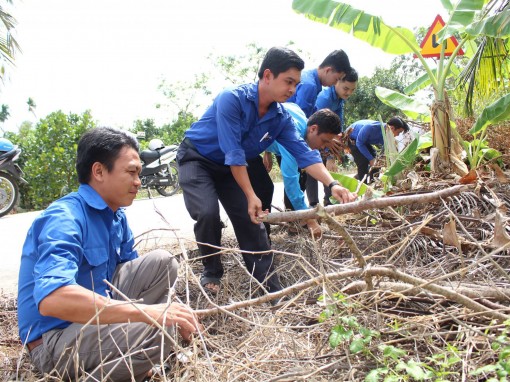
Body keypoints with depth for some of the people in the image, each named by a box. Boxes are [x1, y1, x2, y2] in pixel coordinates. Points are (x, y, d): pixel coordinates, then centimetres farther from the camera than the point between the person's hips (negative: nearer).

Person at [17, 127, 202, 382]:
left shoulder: (116, 216, 3)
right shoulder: (64, 218, -24)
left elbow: (134, 269, 13)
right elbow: (51, 298, -40)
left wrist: (175, 314, -3)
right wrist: (147, 311, -44)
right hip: (55, 338, -8)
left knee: (161, 262, -1)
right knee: (157, 331, -31)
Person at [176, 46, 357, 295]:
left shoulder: (281, 118, -10)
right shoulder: (232, 99, -29)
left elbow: (303, 153, -15)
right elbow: (233, 153, -32)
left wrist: (332, 184, -28)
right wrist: (250, 196, -33)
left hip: (230, 169, 6)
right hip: (196, 159, -5)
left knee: (251, 220, -3)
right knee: (208, 213, -26)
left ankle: (272, 289, 5)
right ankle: (211, 272, 1)